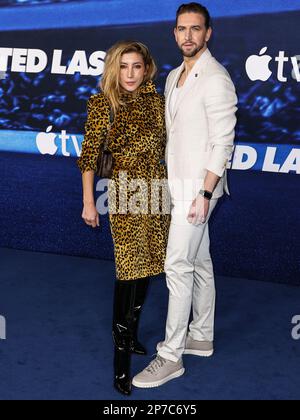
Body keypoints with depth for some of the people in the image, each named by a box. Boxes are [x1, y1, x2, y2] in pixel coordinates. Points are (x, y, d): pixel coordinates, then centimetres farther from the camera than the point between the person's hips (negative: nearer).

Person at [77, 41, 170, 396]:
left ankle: (131, 333, 29)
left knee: (147, 263, 11)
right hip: (125, 190, -5)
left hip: (156, 188, 5)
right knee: (130, 266, -8)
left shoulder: (156, 100, 7)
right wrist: (88, 202, -7)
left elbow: (165, 145, 13)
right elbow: (89, 155, -5)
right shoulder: (102, 104, -5)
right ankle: (122, 357, 1)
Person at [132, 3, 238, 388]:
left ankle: (170, 356, -3)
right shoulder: (175, 76, 14)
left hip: (198, 185, -8)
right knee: (199, 262, 14)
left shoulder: (216, 79, -13)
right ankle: (201, 337, 25)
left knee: (178, 265, -10)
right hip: (177, 183, 8)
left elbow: (223, 142, -17)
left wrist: (205, 192, -22)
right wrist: (166, 181, 17)